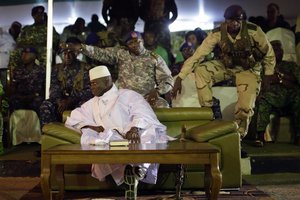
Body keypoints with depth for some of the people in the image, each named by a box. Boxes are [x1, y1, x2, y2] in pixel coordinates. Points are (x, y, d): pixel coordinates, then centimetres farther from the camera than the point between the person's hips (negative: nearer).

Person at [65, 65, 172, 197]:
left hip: (137, 137, -3)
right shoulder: (92, 104, 29)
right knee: (88, 137, -28)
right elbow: (73, 118, 24)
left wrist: (135, 128, -28)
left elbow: (142, 114, -4)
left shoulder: (128, 95, 12)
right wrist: (93, 126, 5)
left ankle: (140, 165, -56)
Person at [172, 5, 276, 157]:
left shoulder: (254, 31, -22)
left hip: (249, 69, -2)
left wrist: (268, 75, -5)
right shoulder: (217, 33, -19)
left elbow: (268, 53, -6)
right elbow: (197, 55, -21)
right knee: (200, 71, -24)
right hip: (226, 66, 2)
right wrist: (180, 78, -26)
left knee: (245, 106, -18)